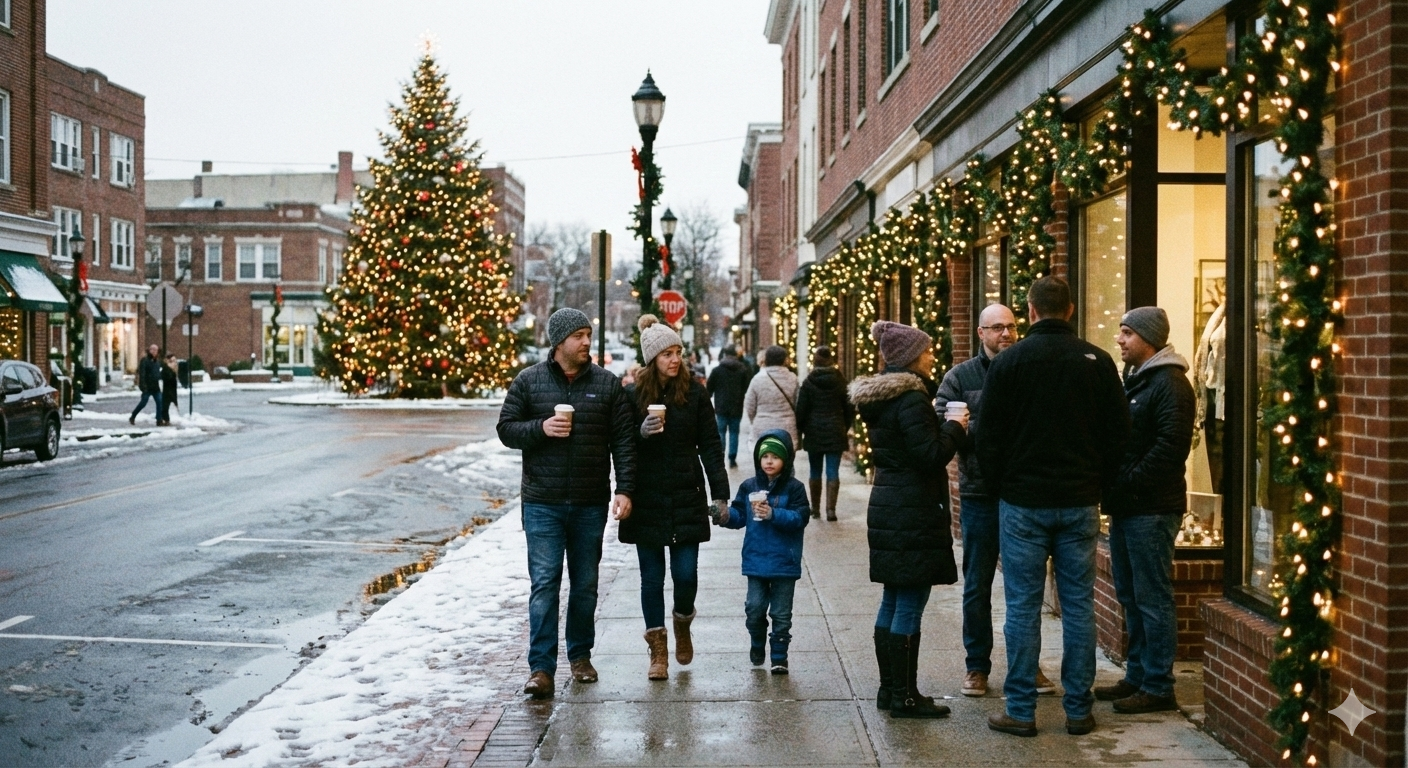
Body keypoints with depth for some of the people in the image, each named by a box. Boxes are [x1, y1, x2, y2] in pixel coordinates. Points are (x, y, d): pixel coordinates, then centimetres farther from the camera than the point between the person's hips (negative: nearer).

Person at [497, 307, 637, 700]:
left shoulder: (607, 384, 3)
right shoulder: (528, 381, 1)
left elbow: (624, 441, 1)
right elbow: (506, 429, 3)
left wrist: (625, 490, -7)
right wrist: (541, 428, -16)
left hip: (591, 505, 2)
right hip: (542, 504, -2)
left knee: (585, 584, 13)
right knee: (544, 584, -5)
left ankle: (580, 656, 28)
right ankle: (541, 667, -2)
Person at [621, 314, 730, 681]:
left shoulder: (694, 392, 0)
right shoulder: (632, 395, -2)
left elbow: (710, 445, 1)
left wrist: (720, 493, -4)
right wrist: (642, 433, -20)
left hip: (687, 499, 0)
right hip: (647, 502, 0)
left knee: (686, 574, -1)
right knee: (652, 578, 6)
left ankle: (683, 625, 30)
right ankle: (658, 650, 19)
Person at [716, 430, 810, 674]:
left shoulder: (794, 488, -6)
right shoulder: (749, 487, 3)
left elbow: (800, 518, -14)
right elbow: (740, 515, 6)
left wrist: (774, 514, -25)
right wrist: (727, 516, -15)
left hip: (784, 562, -2)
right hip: (756, 560, 2)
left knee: (781, 613, 6)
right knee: (755, 608, 2)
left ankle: (779, 657, 17)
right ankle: (757, 645, 27)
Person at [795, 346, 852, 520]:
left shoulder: (808, 383, -5)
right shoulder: (840, 381, -1)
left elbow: (801, 409, -5)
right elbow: (849, 408, 3)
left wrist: (800, 430, 6)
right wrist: (845, 427, 16)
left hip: (814, 432, 0)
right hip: (835, 432, 0)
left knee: (815, 472, 10)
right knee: (833, 472, 1)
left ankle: (815, 508, 17)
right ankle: (831, 509, -7)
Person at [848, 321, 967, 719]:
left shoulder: (879, 397, 13)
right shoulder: (911, 398, -17)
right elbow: (930, 455, -20)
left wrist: (945, 428, 12)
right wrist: (954, 428, -5)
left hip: (887, 507, 10)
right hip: (913, 513, -10)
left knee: (893, 602, 15)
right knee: (910, 605, -4)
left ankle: (889, 688, 22)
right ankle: (904, 697, 2)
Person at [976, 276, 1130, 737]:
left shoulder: (1008, 362, -6)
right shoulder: (1097, 361, 1)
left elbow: (990, 437, -3)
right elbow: (1118, 432, 4)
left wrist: (998, 488, 10)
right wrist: (1097, 483, 15)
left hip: (1023, 503, -2)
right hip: (1080, 503, 2)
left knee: (1023, 608, 3)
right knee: (1078, 605, 8)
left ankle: (1021, 712, 7)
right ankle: (1078, 711, 13)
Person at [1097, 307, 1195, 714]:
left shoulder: (1170, 383, -12)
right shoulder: (1132, 379, 18)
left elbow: (1171, 446, -21)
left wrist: (1130, 482, -19)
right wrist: (1113, 487, 9)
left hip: (1152, 508, -10)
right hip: (1125, 505, 10)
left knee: (1152, 599, -4)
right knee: (1130, 595, 15)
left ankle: (1158, 687, 4)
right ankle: (1137, 676, 25)